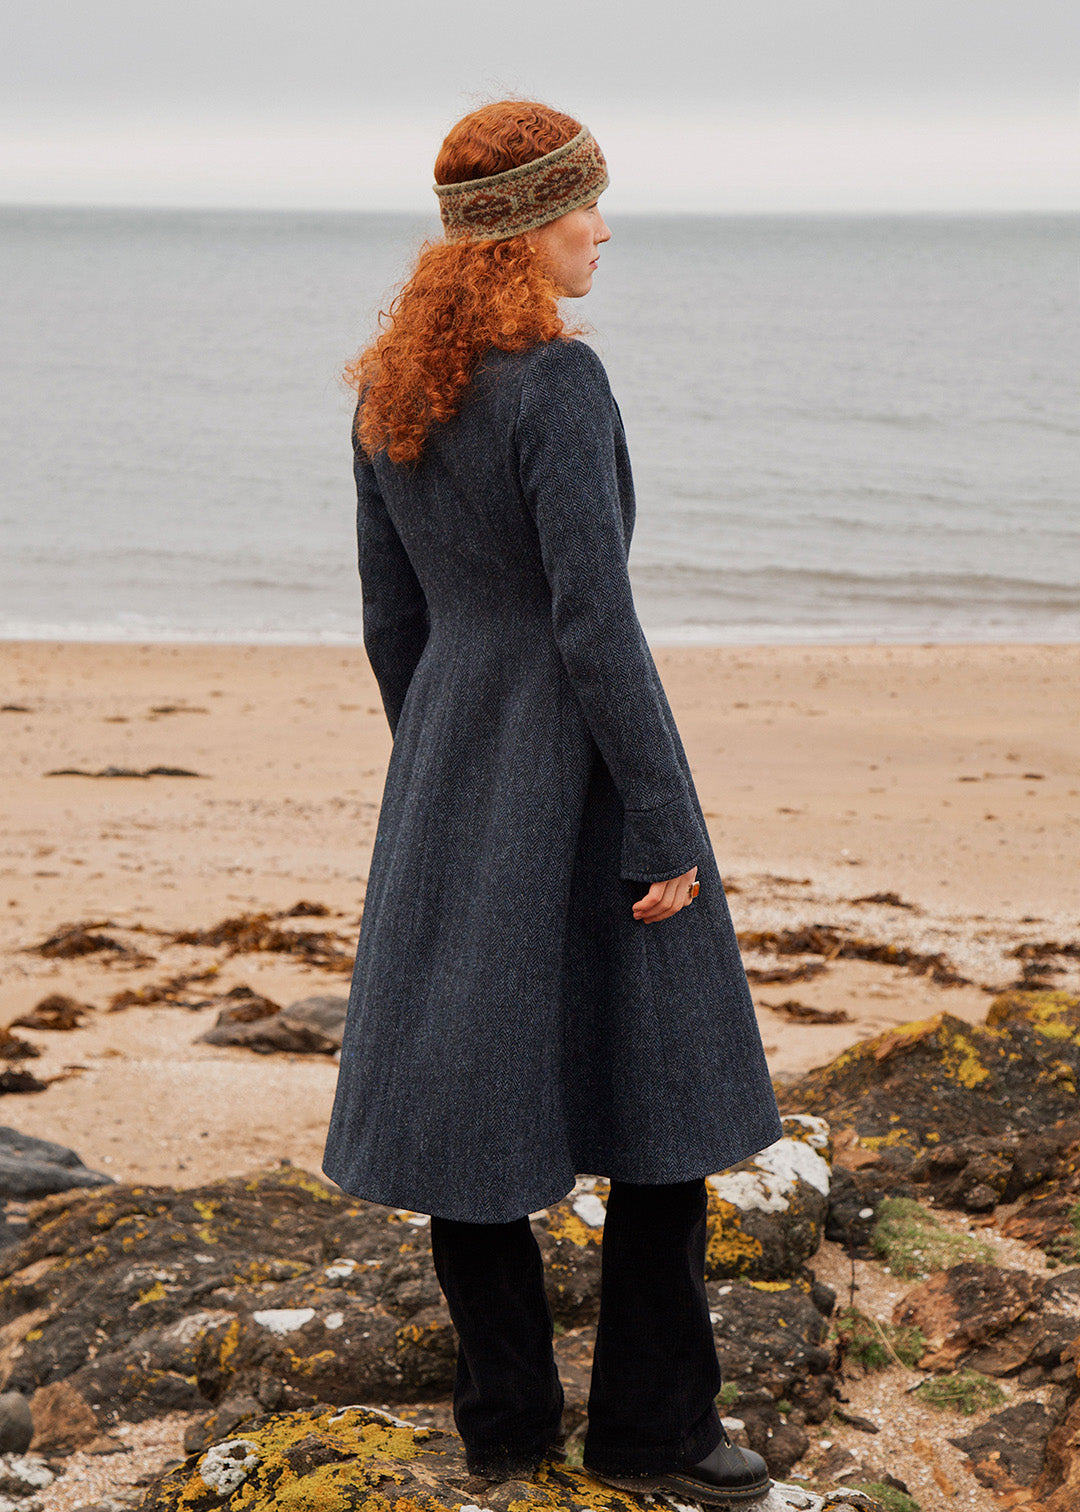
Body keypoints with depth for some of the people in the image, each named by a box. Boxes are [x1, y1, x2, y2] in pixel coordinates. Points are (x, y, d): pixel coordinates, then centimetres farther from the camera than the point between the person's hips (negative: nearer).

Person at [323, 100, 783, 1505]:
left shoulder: (392, 386, 5)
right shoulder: (559, 381, -20)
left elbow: (392, 616, 11)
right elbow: (596, 625, -22)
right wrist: (669, 831, -17)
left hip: (453, 761, 8)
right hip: (580, 761, -7)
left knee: (479, 1092, 12)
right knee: (664, 1104, 6)